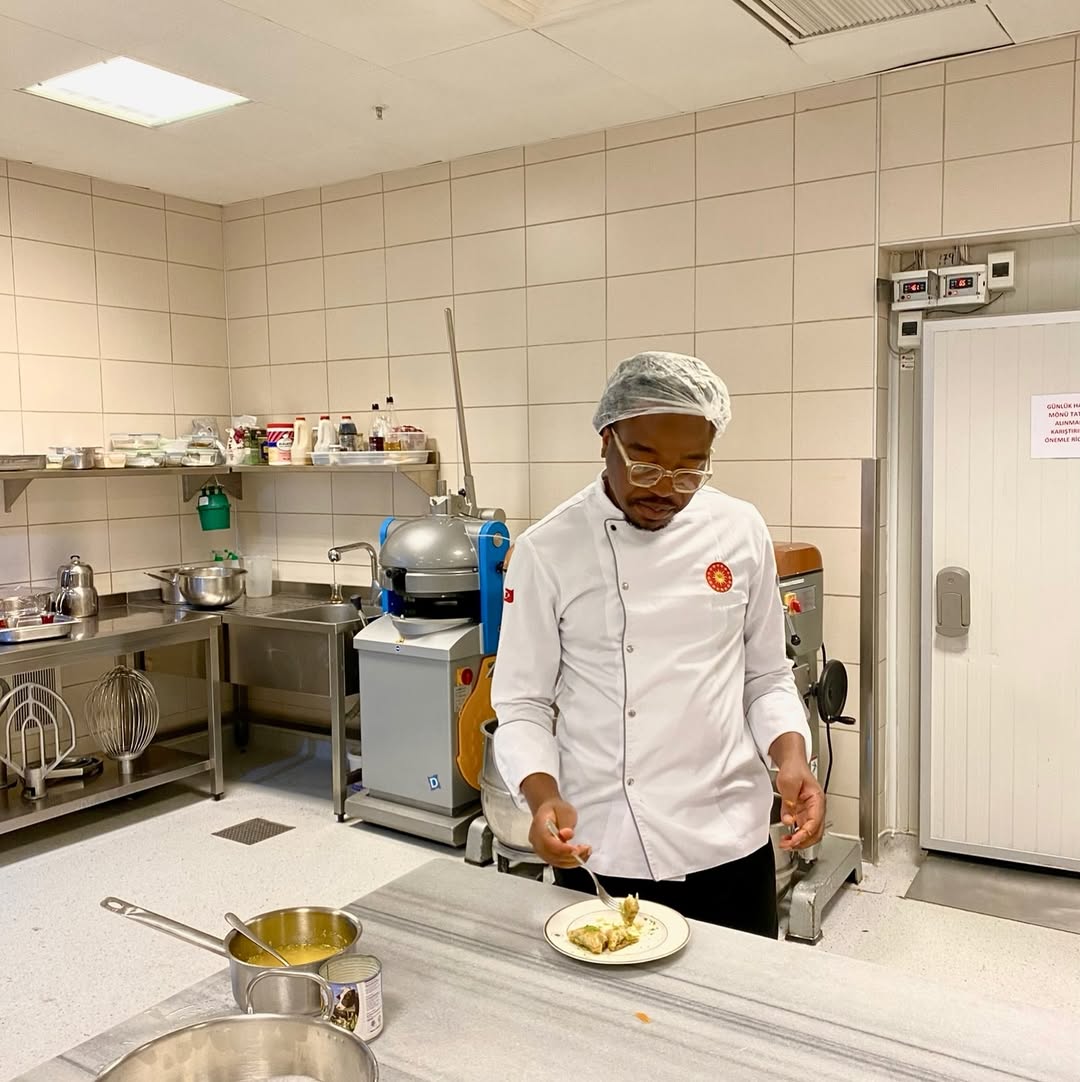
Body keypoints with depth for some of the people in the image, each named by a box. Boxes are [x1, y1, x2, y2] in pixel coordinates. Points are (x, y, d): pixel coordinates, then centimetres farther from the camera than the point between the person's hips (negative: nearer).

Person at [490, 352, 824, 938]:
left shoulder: (742, 532, -1)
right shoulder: (546, 550, -9)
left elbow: (765, 676, 8)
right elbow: (523, 704, -4)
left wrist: (791, 756, -10)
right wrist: (544, 798, -21)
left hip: (731, 844, 2)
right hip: (600, 851, -2)